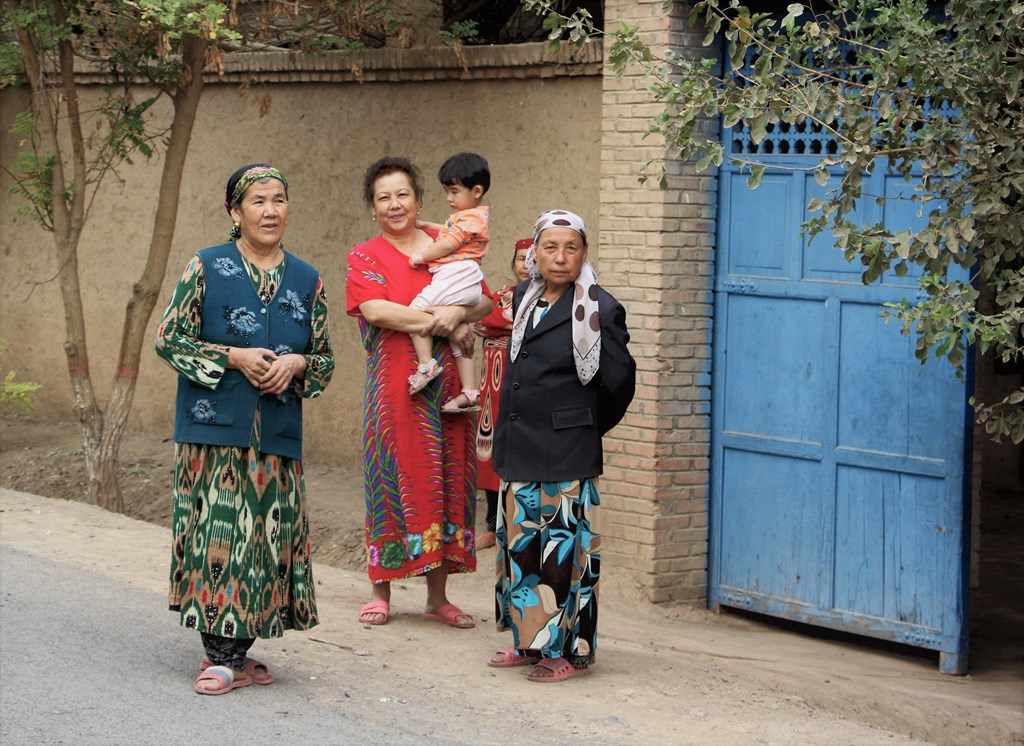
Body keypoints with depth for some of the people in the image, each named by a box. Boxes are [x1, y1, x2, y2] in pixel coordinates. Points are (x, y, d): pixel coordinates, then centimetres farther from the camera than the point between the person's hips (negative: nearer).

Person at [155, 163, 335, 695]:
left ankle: (236, 653, 12)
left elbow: (325, 360, 15)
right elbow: (169, 339, -1)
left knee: (268, 532, 2)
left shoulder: (307, 281, 10)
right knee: (217, 527, -8)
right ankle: (222, 656, 0)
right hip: (216, 427, -3)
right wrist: (234, 357, -13)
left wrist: (295, 363, -8)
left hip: (277, 432, 3)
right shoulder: (207, 267, 1)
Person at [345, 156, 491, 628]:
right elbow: (375, 310, -13)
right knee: (395, 480, -2)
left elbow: (484, 303, 9)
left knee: (447, 481, 4)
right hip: (396, 385, -3)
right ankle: (381, 591, 8)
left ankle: (438, 596, 11)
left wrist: (459, 312, -13)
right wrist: (439, 323, -12)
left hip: (448, 385, 3)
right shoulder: (364, 258, 4)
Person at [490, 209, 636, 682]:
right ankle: (529, 642, 22)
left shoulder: (599, 310, -10)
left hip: (566, 453, -7)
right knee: (520, 544, 11)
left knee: (563, 550, -3)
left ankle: (570, 651, 5)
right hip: (518, 448, 7)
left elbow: (619, 382, -1)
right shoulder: (525, 297, 9)